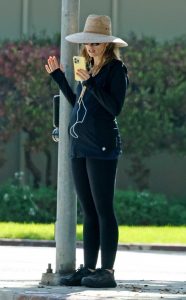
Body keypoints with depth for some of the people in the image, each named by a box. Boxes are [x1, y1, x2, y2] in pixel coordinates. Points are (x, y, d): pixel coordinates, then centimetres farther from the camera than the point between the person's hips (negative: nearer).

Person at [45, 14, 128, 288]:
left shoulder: (116, 69, -6)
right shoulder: (88, 68, 16)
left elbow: (115, 107, -15)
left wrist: (91, 84, -21)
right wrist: (59, 78, 21)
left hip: (102, 149, -8)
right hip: (80, 147, 8)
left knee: (103, 210, -7)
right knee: (89, 212, 9)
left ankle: (107, 271, -7)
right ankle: (89, 269, 12)